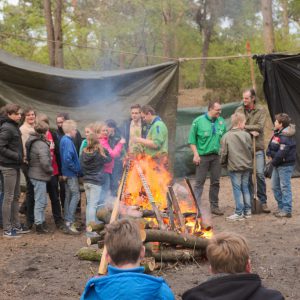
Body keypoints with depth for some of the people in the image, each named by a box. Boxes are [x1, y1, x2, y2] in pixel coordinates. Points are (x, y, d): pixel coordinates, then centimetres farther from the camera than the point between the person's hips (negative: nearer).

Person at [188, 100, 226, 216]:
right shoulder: (198, 121, -5)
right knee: (199, 182, -3)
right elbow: (192, 139, -3)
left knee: (215, 182, 9)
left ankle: (214, 206, 19)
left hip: (216, 156, 4)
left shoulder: (221, 122, 7)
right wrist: (196, 154, -10)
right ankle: (197, 207, -1)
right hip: (202, 156, -4)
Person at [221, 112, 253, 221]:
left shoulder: (226, 136, -8)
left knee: (237, 189, 2)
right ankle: (247, 211, 18)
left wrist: (223, 163, 13)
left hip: (234, 167, -3)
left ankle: (239, 213, 3)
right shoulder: (246, 135, -4)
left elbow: (224, 152, -5)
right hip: (246, 166, 3)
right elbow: (250, 150, 4)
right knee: (245, 188, 13)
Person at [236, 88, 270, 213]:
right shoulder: (239, 110, 5)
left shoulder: (261, 110, 1)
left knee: (260, 174, -6)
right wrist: (250, 131, -16)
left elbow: (260, 127, -10)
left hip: (258, 148, -1)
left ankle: (263, 201, 5)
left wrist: (244, 127, -12)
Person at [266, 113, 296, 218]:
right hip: (277, 165, 10)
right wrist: (269, 154, -2)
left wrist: (274, 162, -11)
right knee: (275, 186, 16)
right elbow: (270, 146, 16)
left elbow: (281, 153, -24)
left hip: (285, 165, -10)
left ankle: (286, 210, 0)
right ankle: (281, 207, 27)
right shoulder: (277, 133, 10)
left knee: (285, 187, -5)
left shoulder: (286, 137, -20)